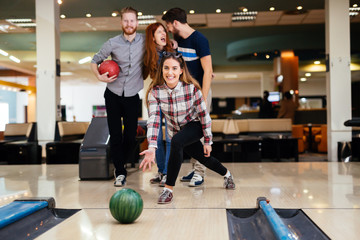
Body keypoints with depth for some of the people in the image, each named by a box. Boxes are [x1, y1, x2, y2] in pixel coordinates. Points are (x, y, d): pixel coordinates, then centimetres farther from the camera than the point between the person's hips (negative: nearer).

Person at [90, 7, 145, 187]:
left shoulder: (145, 41, -2)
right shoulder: (113, 43, -4)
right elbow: (95, 60, 6)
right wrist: (99, 76, -12)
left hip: (132, 96, 1)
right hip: (113, 94, 0)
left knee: (131, 135, 1)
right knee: (115, 135, 0)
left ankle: (120, 165, 26)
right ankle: (120, 172, 11)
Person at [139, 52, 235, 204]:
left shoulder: (191, 87, -25)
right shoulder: (155, 91, -21)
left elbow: (204, 114, -14)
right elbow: (153, 120, -29)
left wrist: (208, 141, -9)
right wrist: (152, 148, -42)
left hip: (195, 125, -3)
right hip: (176, 131, 3)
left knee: (176, 141, -33)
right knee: (205, 159, 14)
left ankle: (169, 189, -22)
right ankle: (226, 174, 49)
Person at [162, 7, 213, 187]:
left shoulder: (199, 40, -15)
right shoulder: (178, 39, 9)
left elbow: (208, 71, -18)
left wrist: (203, 99, -21)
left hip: (200, 91, -8)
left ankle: (199, 173, 0)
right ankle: (195, 169, 18)